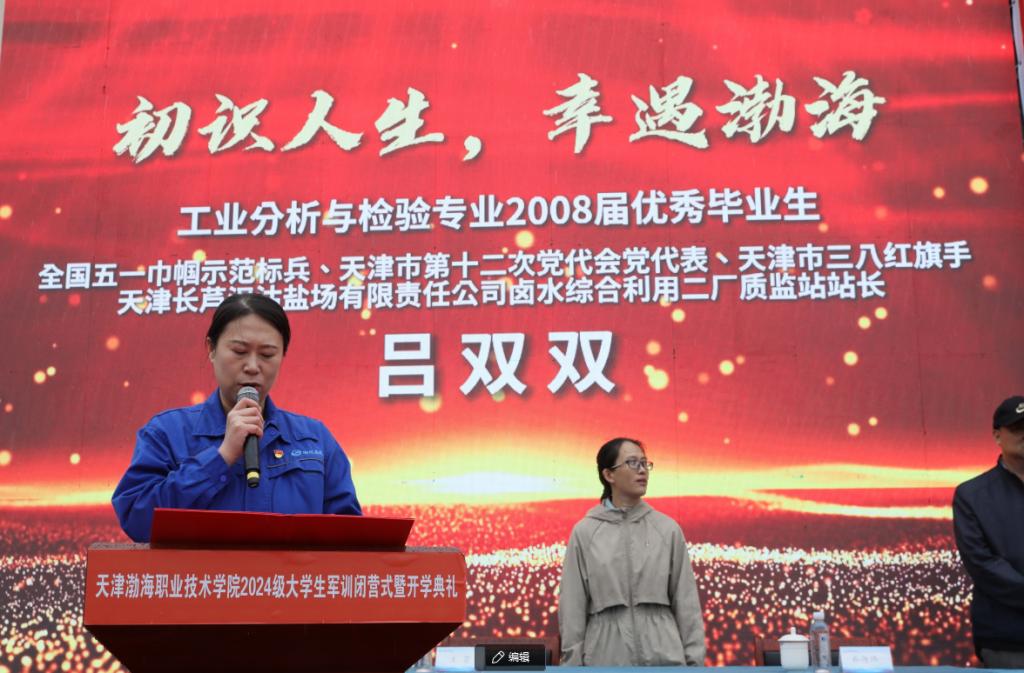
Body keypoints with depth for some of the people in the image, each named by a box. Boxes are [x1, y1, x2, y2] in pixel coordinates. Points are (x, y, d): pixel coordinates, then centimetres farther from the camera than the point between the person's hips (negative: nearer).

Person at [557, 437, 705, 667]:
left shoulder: (668, 529, 6)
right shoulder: (584, 533, 2)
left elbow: (686, 601, 6)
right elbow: (572, 606, 2)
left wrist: (694, 660, 2)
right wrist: (572, 663, -2)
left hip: (664, 657, 1)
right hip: (606, 659, -1)